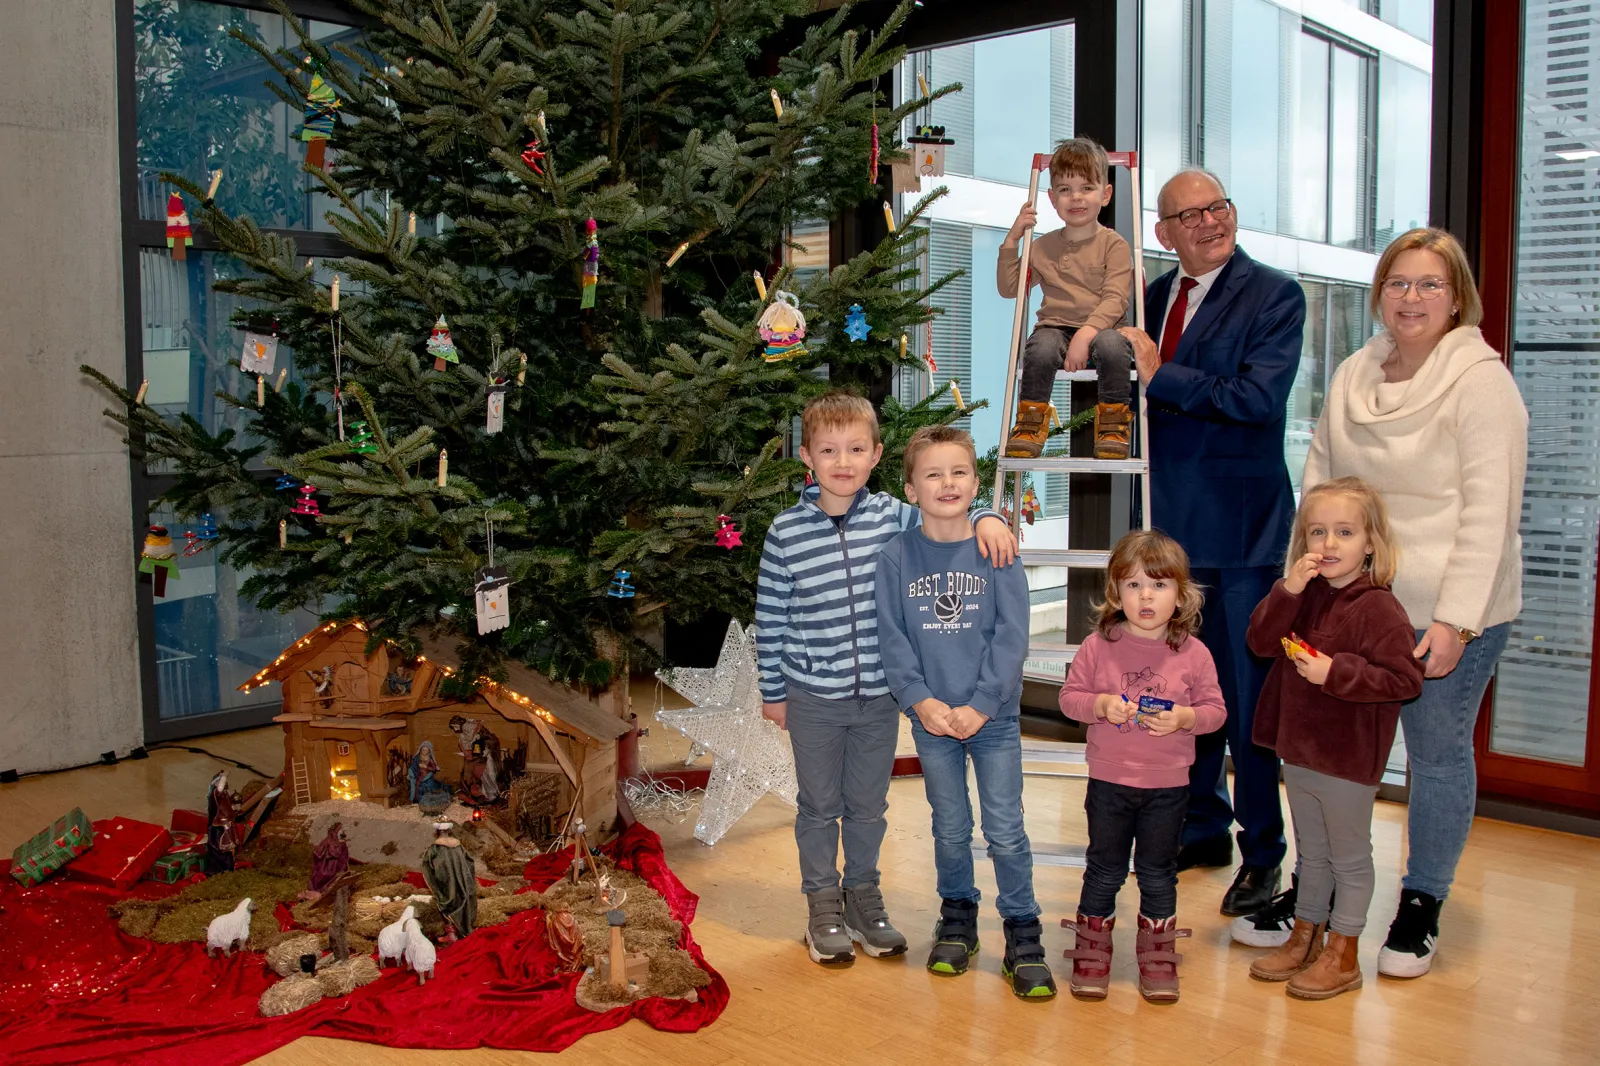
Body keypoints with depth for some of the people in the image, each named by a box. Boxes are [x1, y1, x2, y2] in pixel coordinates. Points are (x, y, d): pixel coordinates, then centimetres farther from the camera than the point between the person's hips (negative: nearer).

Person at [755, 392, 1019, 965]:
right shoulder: (785, 532, -9)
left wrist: (987, 519, -15)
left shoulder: (892, 517, -4)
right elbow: (770, 618, -2)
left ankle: (863, 896, 35)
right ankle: (823, 906, 29)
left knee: (868, 804, 17)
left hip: (879, 694, 2)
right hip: (813, 697, -2)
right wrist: (773, 692, 2)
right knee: (819, 805, 12)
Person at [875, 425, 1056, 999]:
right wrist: (919, 700, -13)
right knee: (950, 829, 14)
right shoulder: (896, 557, -2)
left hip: (994, 717, -1)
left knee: (1006, 832, 2)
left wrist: (980, 705, -14)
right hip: (931, 718, 1)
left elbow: (1012, 637, -8)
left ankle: (1022, 933, 17)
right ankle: (957, 916, 33)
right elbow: (892, 638, -3)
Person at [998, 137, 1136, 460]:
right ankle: (1032, 420, -13)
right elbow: (1008, 288, 15)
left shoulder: (1114, 244, 2)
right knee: (1041, 346, -33)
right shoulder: (1044, 247, 14)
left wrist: (1086, 333, -25)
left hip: (1102, 328, -2)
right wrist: (1012, 239, 5)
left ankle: (1113, 422, -15)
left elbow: (1115, 300, -9)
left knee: (1112, 345, -36)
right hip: (1056, 327, 2)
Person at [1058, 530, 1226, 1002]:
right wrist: (1100, 705, -20)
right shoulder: (1097, 646, -7)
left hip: (1168, 786, 0)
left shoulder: (1193, 653, -6)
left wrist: (1184, 718, -19)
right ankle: (1092, 951, 26)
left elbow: (1215, 709, 0)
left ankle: (1157, 954, 29)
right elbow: (1069, 696, -2)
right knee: (1104, 868, 11)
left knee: (1158, 872, 13)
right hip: (1108, 781, 0)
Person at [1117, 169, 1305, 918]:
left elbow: (1257, 397, -19)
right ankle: (1202, 827, 32)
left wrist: (1160, 377, -14)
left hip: (1240, 528, -6)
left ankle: (1262, 853, 15)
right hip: (1171, 524, 6)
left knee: (1246, 693, 1)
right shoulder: (1154, 296, 12)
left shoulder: (1274, 295, -7)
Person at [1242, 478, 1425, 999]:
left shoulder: (1377, 607, -18)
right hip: (1298, 750, 7)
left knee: (1349, 856, 9)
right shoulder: (1304, 595, 4)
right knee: (1311, 852, 21)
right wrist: (1287, 591, -18)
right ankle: (1304, 937, 36)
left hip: (1348, 760, -7)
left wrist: (1336, 672, -26)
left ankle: (1343, 956, 22)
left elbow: (1405, 679, -21)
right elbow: (1261, 642, -5)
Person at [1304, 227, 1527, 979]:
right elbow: (1318, 478, 14)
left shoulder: (1482, 382, -9)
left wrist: (1455, 620, -18)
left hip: (1448, 613, -4)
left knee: (1438, 753, 8)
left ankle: (1421, 908, 25)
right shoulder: (1354, 376, 8)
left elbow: (1488, 512, -14)